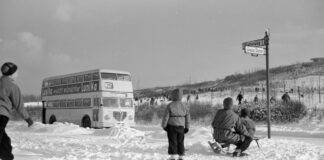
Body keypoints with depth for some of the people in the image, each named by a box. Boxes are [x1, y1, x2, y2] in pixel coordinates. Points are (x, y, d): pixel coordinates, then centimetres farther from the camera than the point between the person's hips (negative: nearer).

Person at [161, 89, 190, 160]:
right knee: (180, 142, 11)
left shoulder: (170, 106, -11)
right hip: (181, 127, 3)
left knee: (172, 142, 1)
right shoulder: (184, 106, 1)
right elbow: (187, 118, 6)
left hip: (171, 126, -3)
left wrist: (164, 125, 2)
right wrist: (187, 127, 15)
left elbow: (166, 117, -10)